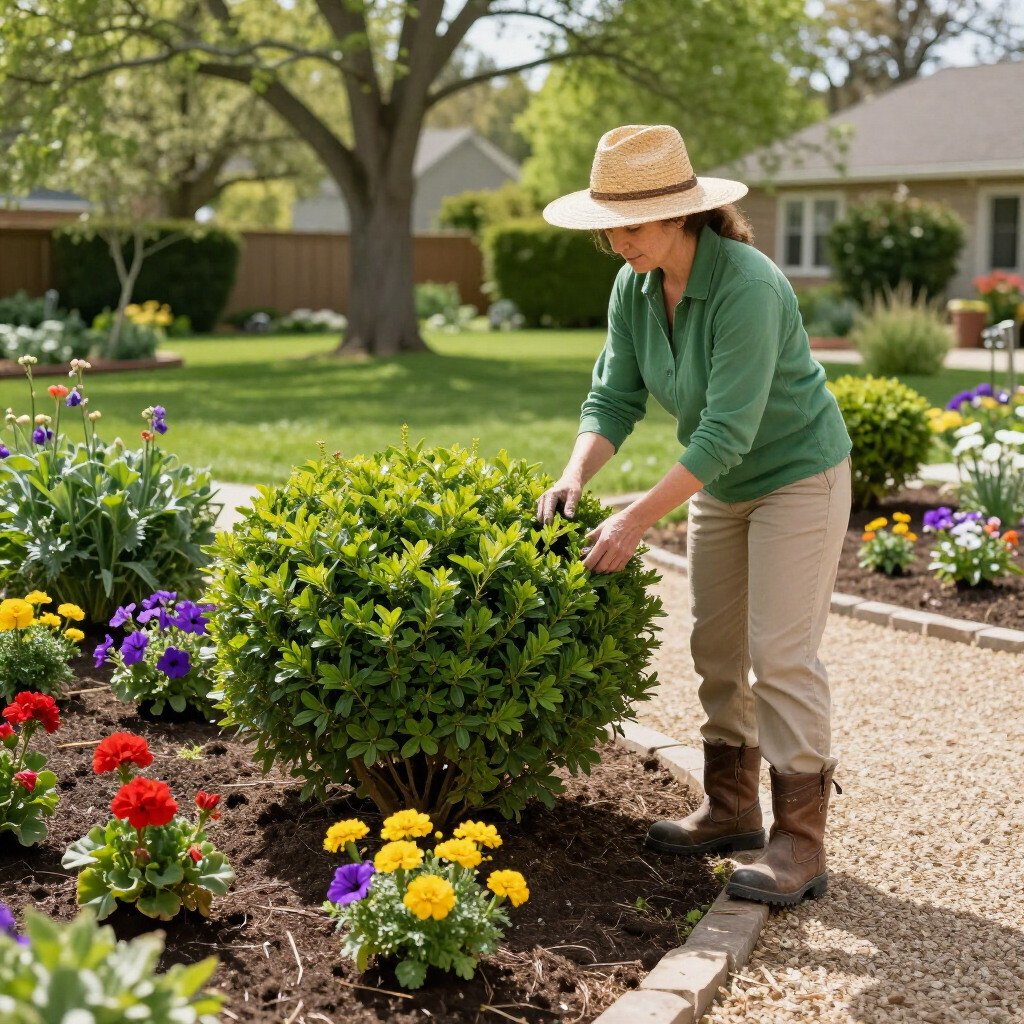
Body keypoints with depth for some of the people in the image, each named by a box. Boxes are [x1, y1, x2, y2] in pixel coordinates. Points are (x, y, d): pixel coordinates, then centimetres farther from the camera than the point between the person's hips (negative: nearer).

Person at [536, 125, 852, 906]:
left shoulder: (747, 287, -32)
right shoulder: (634, 289, -9)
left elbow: (727, 429, -34)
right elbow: (615, 397, -5)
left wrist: (639, 519, -34)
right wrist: (575, 475, -23)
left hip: (798, 475, -8)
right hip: (721, 484, 8)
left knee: (780, 654, -9)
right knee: (716, 647, 12)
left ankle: (801, 845, 0)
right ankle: (732, 811, 26)